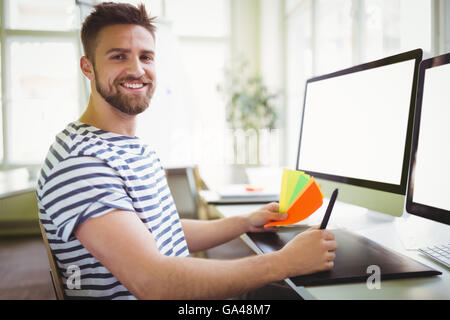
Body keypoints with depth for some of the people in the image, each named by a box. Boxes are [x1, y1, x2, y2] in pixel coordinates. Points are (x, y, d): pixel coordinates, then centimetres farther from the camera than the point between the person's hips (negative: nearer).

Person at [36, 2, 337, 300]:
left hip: (180, 290, 8)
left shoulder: (138, 150, 10)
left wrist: (244, 223, 7)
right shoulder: (79, 161, -21)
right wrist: (284, 263, -23)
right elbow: (151, 282, -28)